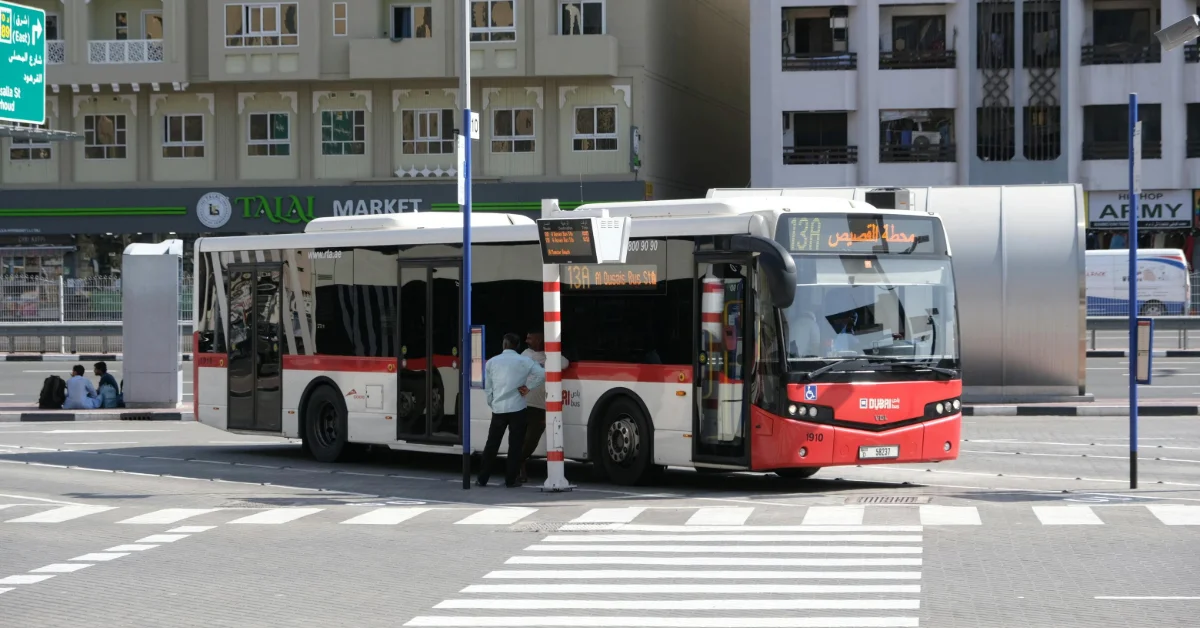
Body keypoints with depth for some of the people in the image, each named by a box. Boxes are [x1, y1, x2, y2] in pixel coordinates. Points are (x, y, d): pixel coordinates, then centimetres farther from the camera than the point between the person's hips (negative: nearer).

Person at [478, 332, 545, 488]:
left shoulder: (492, 362, 5)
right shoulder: (524, 361, -2)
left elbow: (487, 387, 8)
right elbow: (542, 374, -10)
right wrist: (528, 386, -2)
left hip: (498, 409, 2)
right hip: (517, 409, -2)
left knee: (492, 444, 10)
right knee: (515, 445, 3)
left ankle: (482, 479, 11)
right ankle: (510, 480, 2)